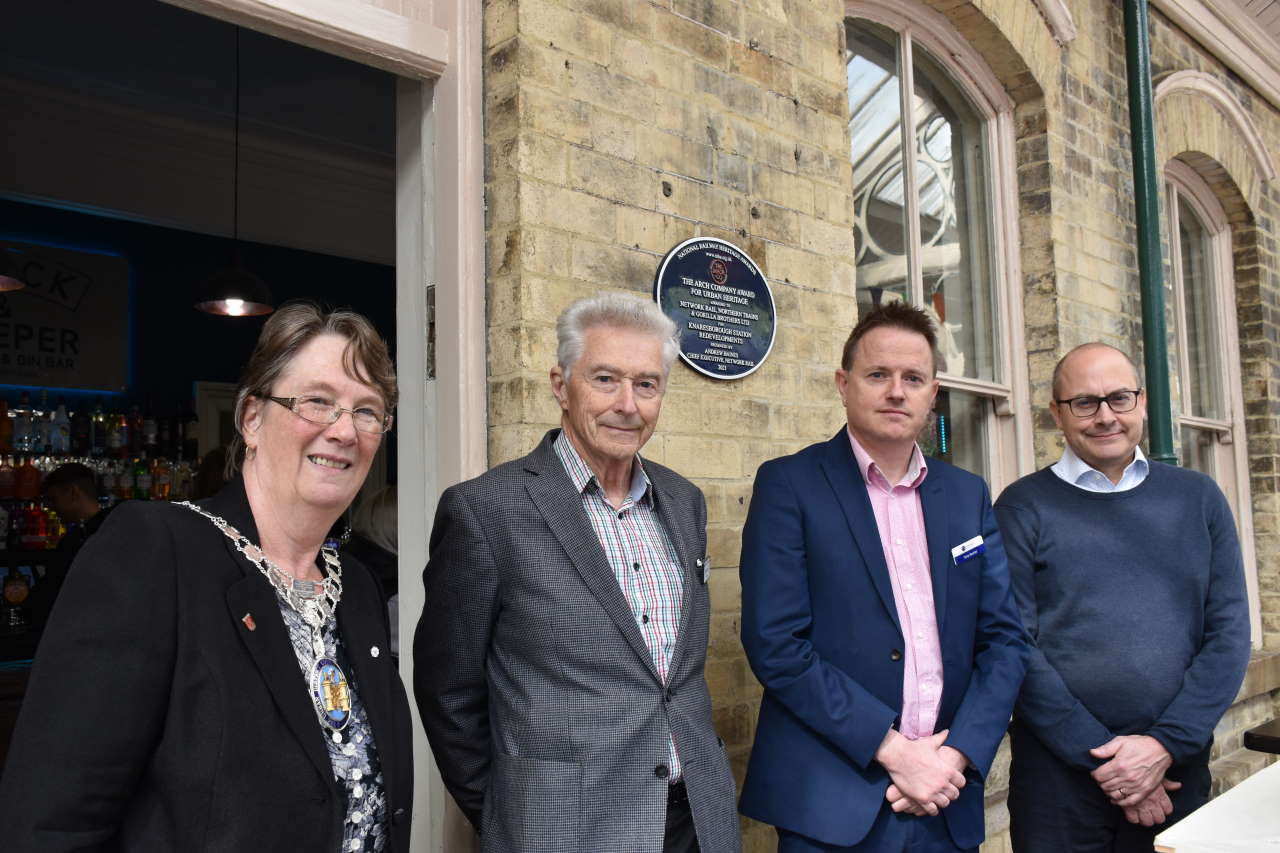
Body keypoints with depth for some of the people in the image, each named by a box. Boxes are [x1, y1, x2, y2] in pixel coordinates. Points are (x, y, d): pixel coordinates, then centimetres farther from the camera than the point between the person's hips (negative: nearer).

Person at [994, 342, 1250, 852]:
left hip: (1177, 767, 3)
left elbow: (1229, 631, 1)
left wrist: (1165, 744, -9)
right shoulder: (1024, 506, -3)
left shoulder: (1198, 498, 6)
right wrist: (1102, 757, -12)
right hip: (1059, 775, -2)